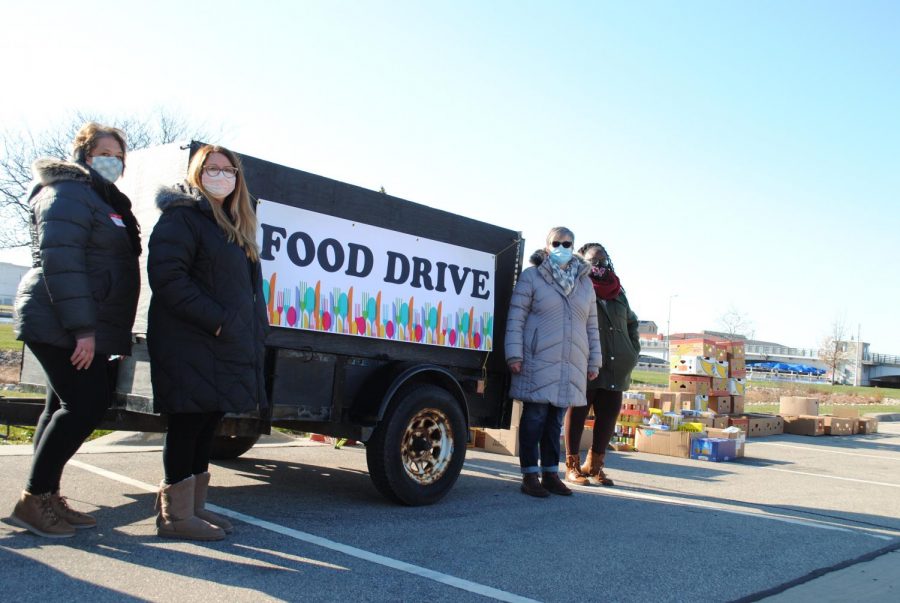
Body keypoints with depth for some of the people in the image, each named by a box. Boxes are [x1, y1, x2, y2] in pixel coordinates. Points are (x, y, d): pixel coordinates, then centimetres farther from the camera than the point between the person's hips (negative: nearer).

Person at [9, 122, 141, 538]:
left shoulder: (105, 201, 22)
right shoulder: (69, 194, -9)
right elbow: (61, 262, -20)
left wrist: (114, 335, 20)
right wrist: (82, 328, -26)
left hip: (80, 328, 10)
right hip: (62, 327, -10)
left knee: (65, 407, 11)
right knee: (85, 404, -12)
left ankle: (47, 497, 19)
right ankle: (33, 499, -2)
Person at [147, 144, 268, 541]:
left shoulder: (234, 225, 20)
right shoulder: (182, 216, -6)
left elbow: (247, 286, 22)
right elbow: (167, 277, -17)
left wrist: (255, 331, 9)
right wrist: (215, 320, -19)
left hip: (227, 345, 9)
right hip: (190, 344, -8)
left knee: (207, 424, 12)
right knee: (188, 424, -4)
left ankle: (194, 506, 23)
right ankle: (176, 515, 6)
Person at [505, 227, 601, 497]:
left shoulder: (585, 282, 16)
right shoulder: (531, 276, 2)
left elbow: (592, 325, 18)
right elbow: (515, 318, -2)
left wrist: (594, 361, 14)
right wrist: (514, 354, -10)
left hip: (571, 365, 5)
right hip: (538, 361, -4)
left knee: (556, 419, 11)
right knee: (535, 417, -3)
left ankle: (551, 473, 20)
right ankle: (530, 476, 5)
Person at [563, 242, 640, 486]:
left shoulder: (618, 294, 18)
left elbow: (632, 322, 31)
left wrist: (633, 351, 21)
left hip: (615, 369, 7)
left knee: (609, 416, 10)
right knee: (577, 415, 3)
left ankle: (594, 465, 24)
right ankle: (572, 466, 14)